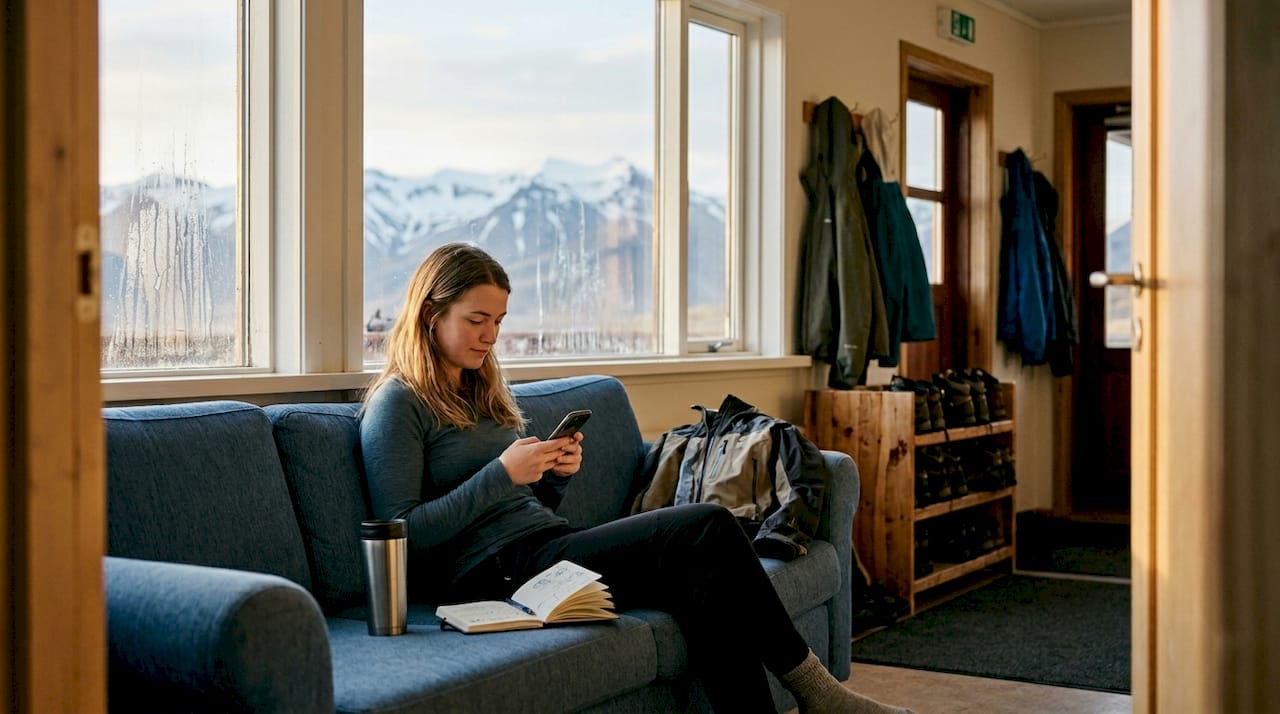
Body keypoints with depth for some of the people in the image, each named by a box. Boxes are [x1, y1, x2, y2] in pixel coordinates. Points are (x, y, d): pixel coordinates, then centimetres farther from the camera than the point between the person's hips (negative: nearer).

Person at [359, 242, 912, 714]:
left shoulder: (484, 393, 22)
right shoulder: (397, 404, -2)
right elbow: (403, 533, -12)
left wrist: (555, 474, 3)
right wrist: (502, 474, -17)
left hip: (544, 546, 8)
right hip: (494, 570, -8)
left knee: (704, 574, -21)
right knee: (705, 528, -21)